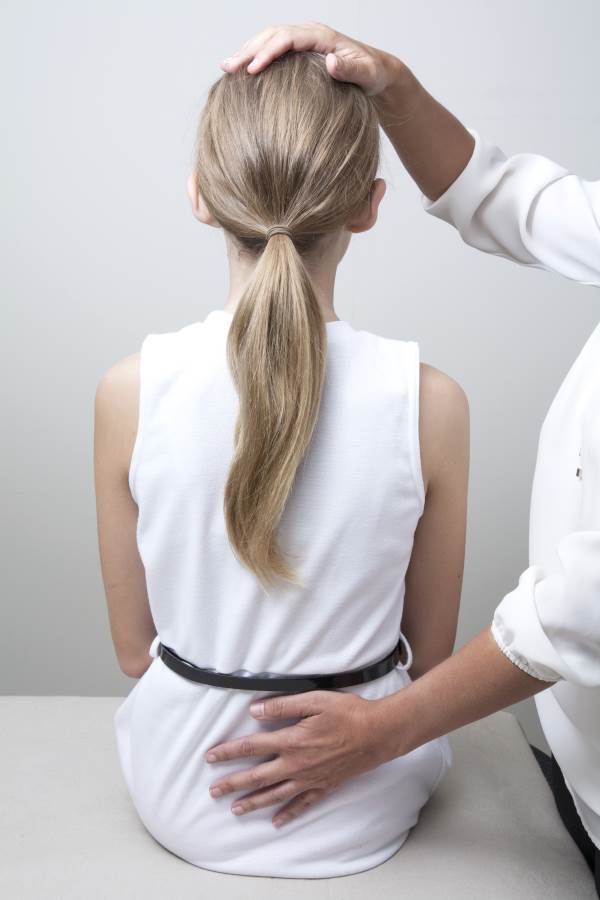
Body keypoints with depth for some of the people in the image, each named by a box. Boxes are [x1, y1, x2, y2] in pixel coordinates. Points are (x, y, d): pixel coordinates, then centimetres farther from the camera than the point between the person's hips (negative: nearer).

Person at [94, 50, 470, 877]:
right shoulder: (430, 402, -21)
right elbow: (431, 657, -8)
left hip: (185, 805, 1)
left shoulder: (130, 392, -19)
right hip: (360, 820, 0)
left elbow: (135, 650, -6)